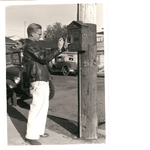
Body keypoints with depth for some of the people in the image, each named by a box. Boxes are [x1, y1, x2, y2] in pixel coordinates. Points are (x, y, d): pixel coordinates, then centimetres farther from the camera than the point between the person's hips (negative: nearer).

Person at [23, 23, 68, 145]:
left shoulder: (34, 45, 20)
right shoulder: (29, 46, -12)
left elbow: (47, 54, 21)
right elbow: (44, 58, -22)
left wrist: (63, 48, 11)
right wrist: (58, 48, -17)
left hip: (43, 79, 10)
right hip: (38, 80, -10)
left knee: (44, 106, 14)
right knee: (37, 107, -7)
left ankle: (39, 131, 24)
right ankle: (31, 136, 0)